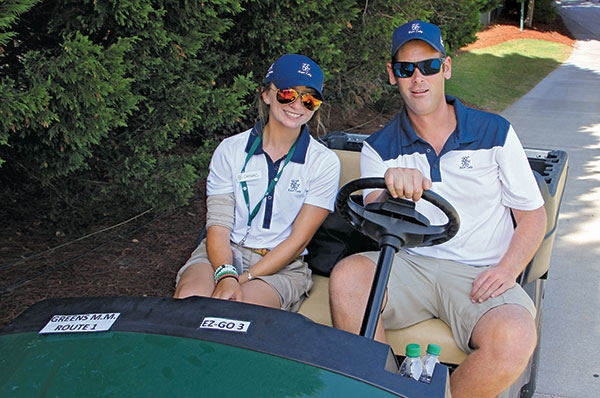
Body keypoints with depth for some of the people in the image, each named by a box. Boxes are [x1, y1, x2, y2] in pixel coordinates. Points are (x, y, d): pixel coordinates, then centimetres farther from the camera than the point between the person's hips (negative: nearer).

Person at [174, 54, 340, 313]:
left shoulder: (324, 162, -1)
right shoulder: (230, 150, 3)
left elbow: (298, 240, -6)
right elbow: (218, 225, -4)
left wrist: (242, 280, -17)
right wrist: (226, 275, -25)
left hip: (282, 266, -1)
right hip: (226, 255, 2)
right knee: (190, 298, -30)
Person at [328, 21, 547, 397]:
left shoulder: (495, 132, 6)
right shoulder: (379, 148, 7)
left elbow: (533, 215, 9)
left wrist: (508, 269, -9)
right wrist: (392, 192, -31)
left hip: (479, 274, 0)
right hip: (409, 266, 1)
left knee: (514, 340, -31)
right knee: (347, 275, -30)